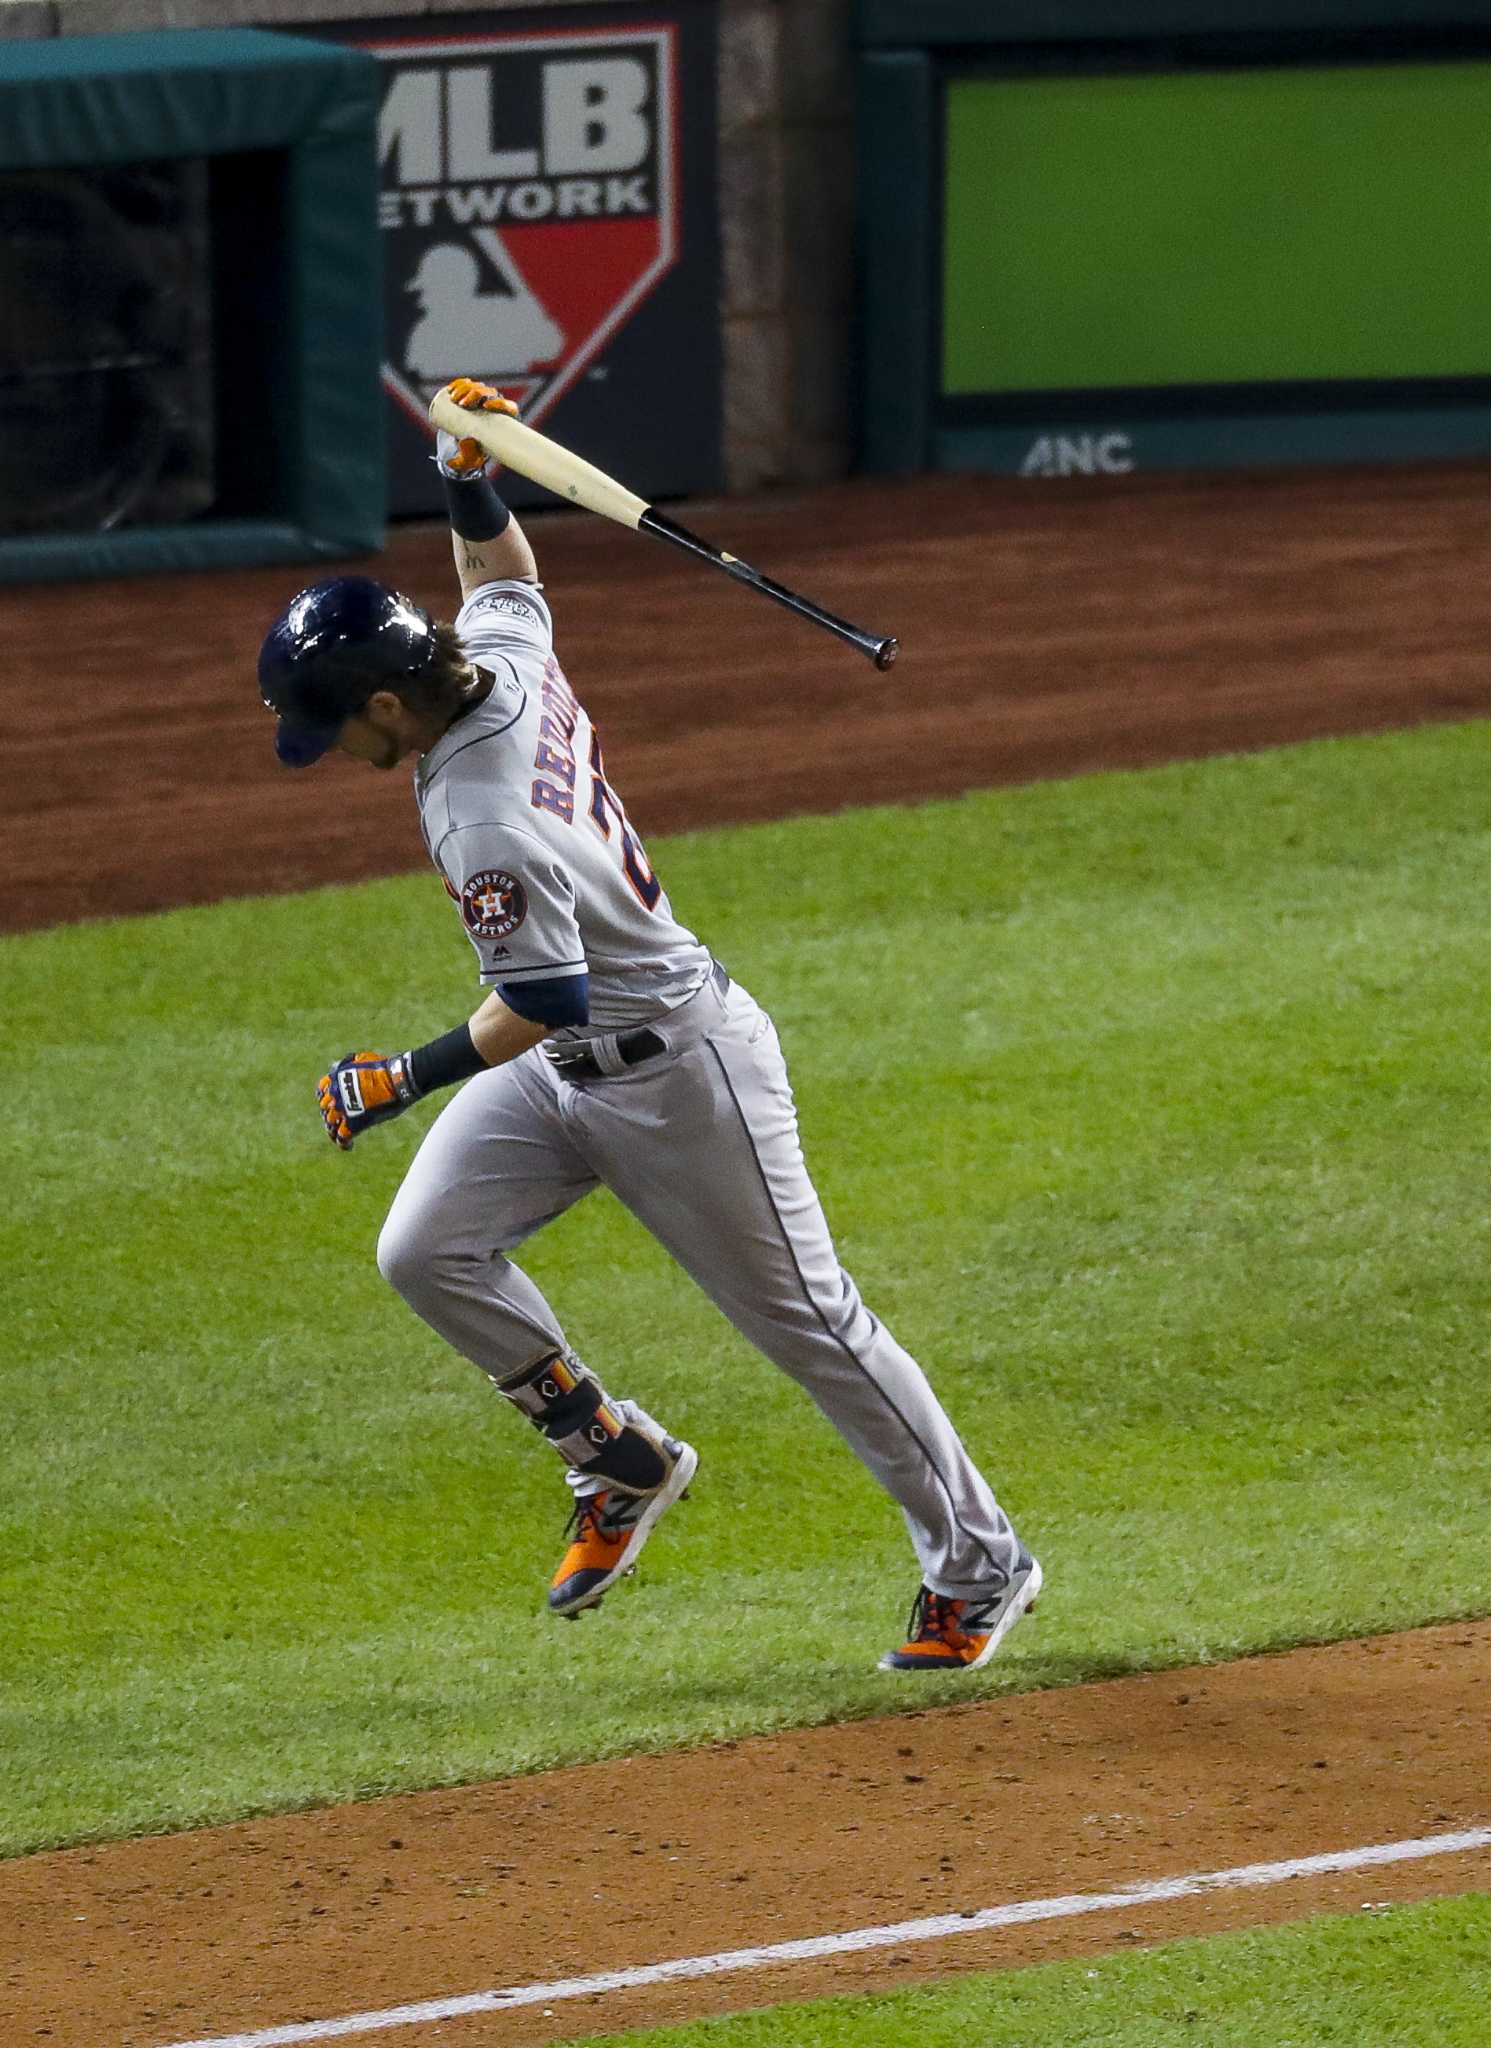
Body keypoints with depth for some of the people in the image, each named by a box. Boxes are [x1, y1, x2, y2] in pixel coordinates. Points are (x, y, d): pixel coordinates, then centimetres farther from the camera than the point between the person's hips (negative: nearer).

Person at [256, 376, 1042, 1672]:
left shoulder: (484, 825, -34)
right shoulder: (505, 653, -8)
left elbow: (543, 1006, -31)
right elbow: (502, 568, 15)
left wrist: (408, 1079, -21)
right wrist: (470, 473, -2)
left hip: (678, 1071, -9)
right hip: (571, 1073, 9)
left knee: (807, 1320, 4)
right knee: (426, 1251, -3)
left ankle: (979, 1566, 18)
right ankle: (620, 1464, 13)